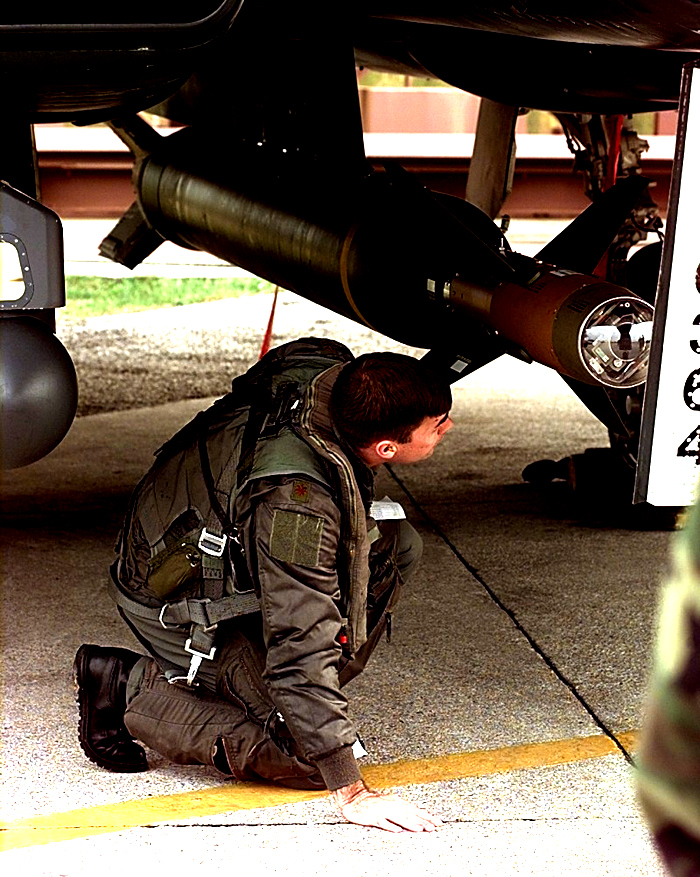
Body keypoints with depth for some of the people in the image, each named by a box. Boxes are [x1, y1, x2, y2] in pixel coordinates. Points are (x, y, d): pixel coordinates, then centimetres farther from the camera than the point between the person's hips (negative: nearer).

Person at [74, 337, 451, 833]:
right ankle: (130, 688, -2)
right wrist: (351, 793, -33)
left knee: (397, 546, -4)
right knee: (312, 758, -14)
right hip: (178, 609, -9)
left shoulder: (331, 368, -17)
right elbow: (302, 648, -37)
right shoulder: (297, 502, -40)